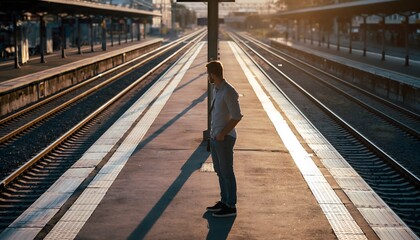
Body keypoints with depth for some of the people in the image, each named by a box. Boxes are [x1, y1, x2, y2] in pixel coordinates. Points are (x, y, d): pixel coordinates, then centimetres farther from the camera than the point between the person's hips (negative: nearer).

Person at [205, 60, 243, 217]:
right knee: (219, 170, 17)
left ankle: (230, 207, 10)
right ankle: (224, 201, 29)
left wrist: (223, 133, -19)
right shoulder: (216, 89, 9)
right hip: (215, 137, 9)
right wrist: (213, 132, 14)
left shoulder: (228, 92, -20)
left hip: (225, 139, -9)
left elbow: (237, 116, -21)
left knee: (227, 172, 0)